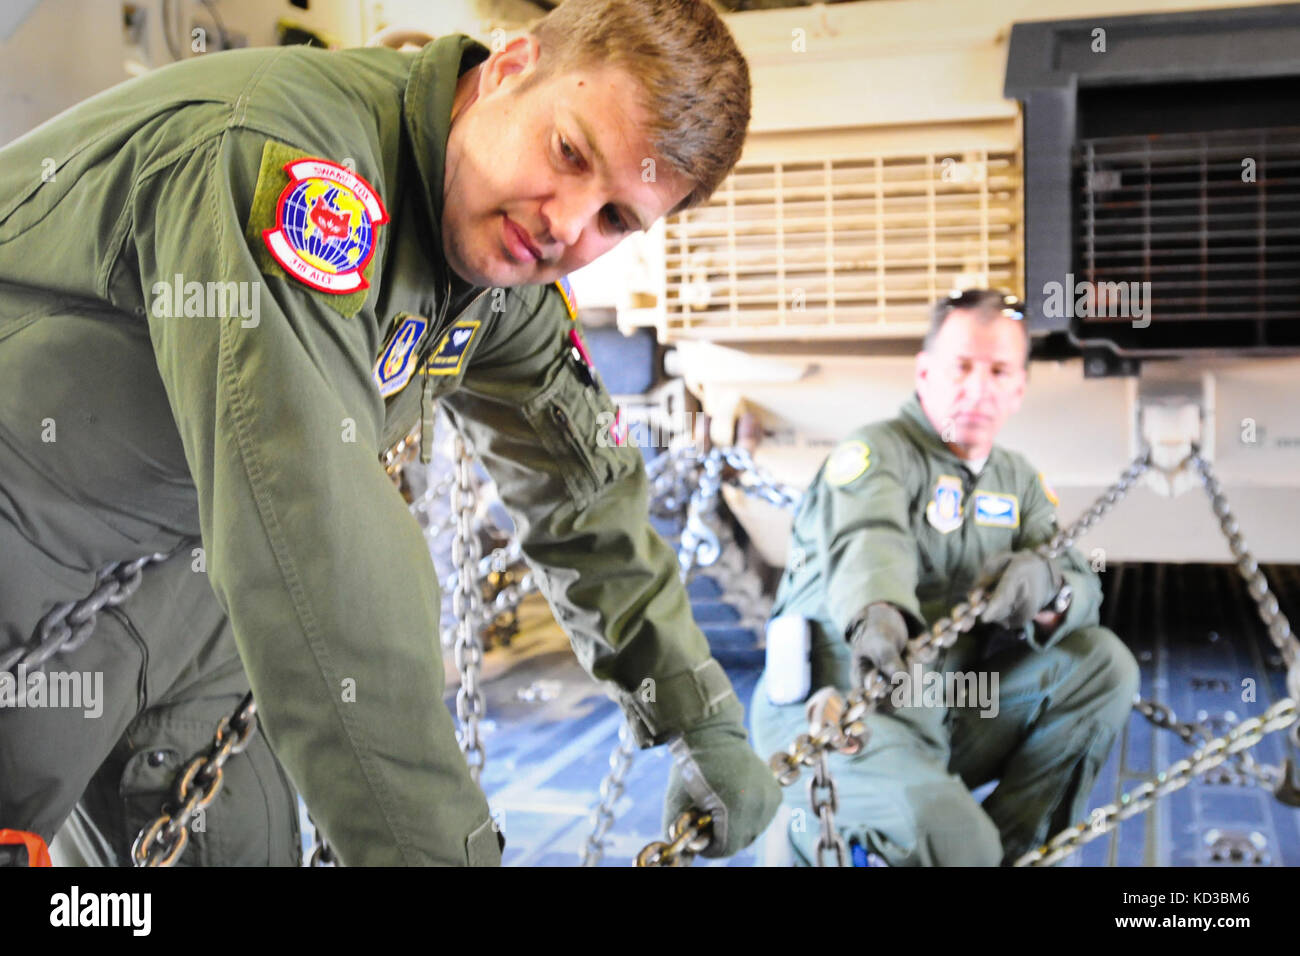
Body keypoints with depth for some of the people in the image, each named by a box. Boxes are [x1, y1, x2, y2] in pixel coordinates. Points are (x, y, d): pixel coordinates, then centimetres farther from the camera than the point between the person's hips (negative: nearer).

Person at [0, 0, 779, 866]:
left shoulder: (512, 278, -5)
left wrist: (704, 723, 3)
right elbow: (308, 527, -42)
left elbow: (579, 487, 4)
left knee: (244, 837, 7)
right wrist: (441, 848, -40)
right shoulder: (288, 150, -33)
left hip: (170, 551, 7)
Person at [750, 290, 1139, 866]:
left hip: (944, 713, 7)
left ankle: (1011, 844, 0)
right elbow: (866, 543, -31)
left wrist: (1047, 586, -25)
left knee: (1102, 662, -7)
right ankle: (813, 837, 1)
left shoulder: (1018, 481, 14)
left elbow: (1084, 588, 1)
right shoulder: (876, 452, -8)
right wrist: (877, 615, -54)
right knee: (956, 846, -28)